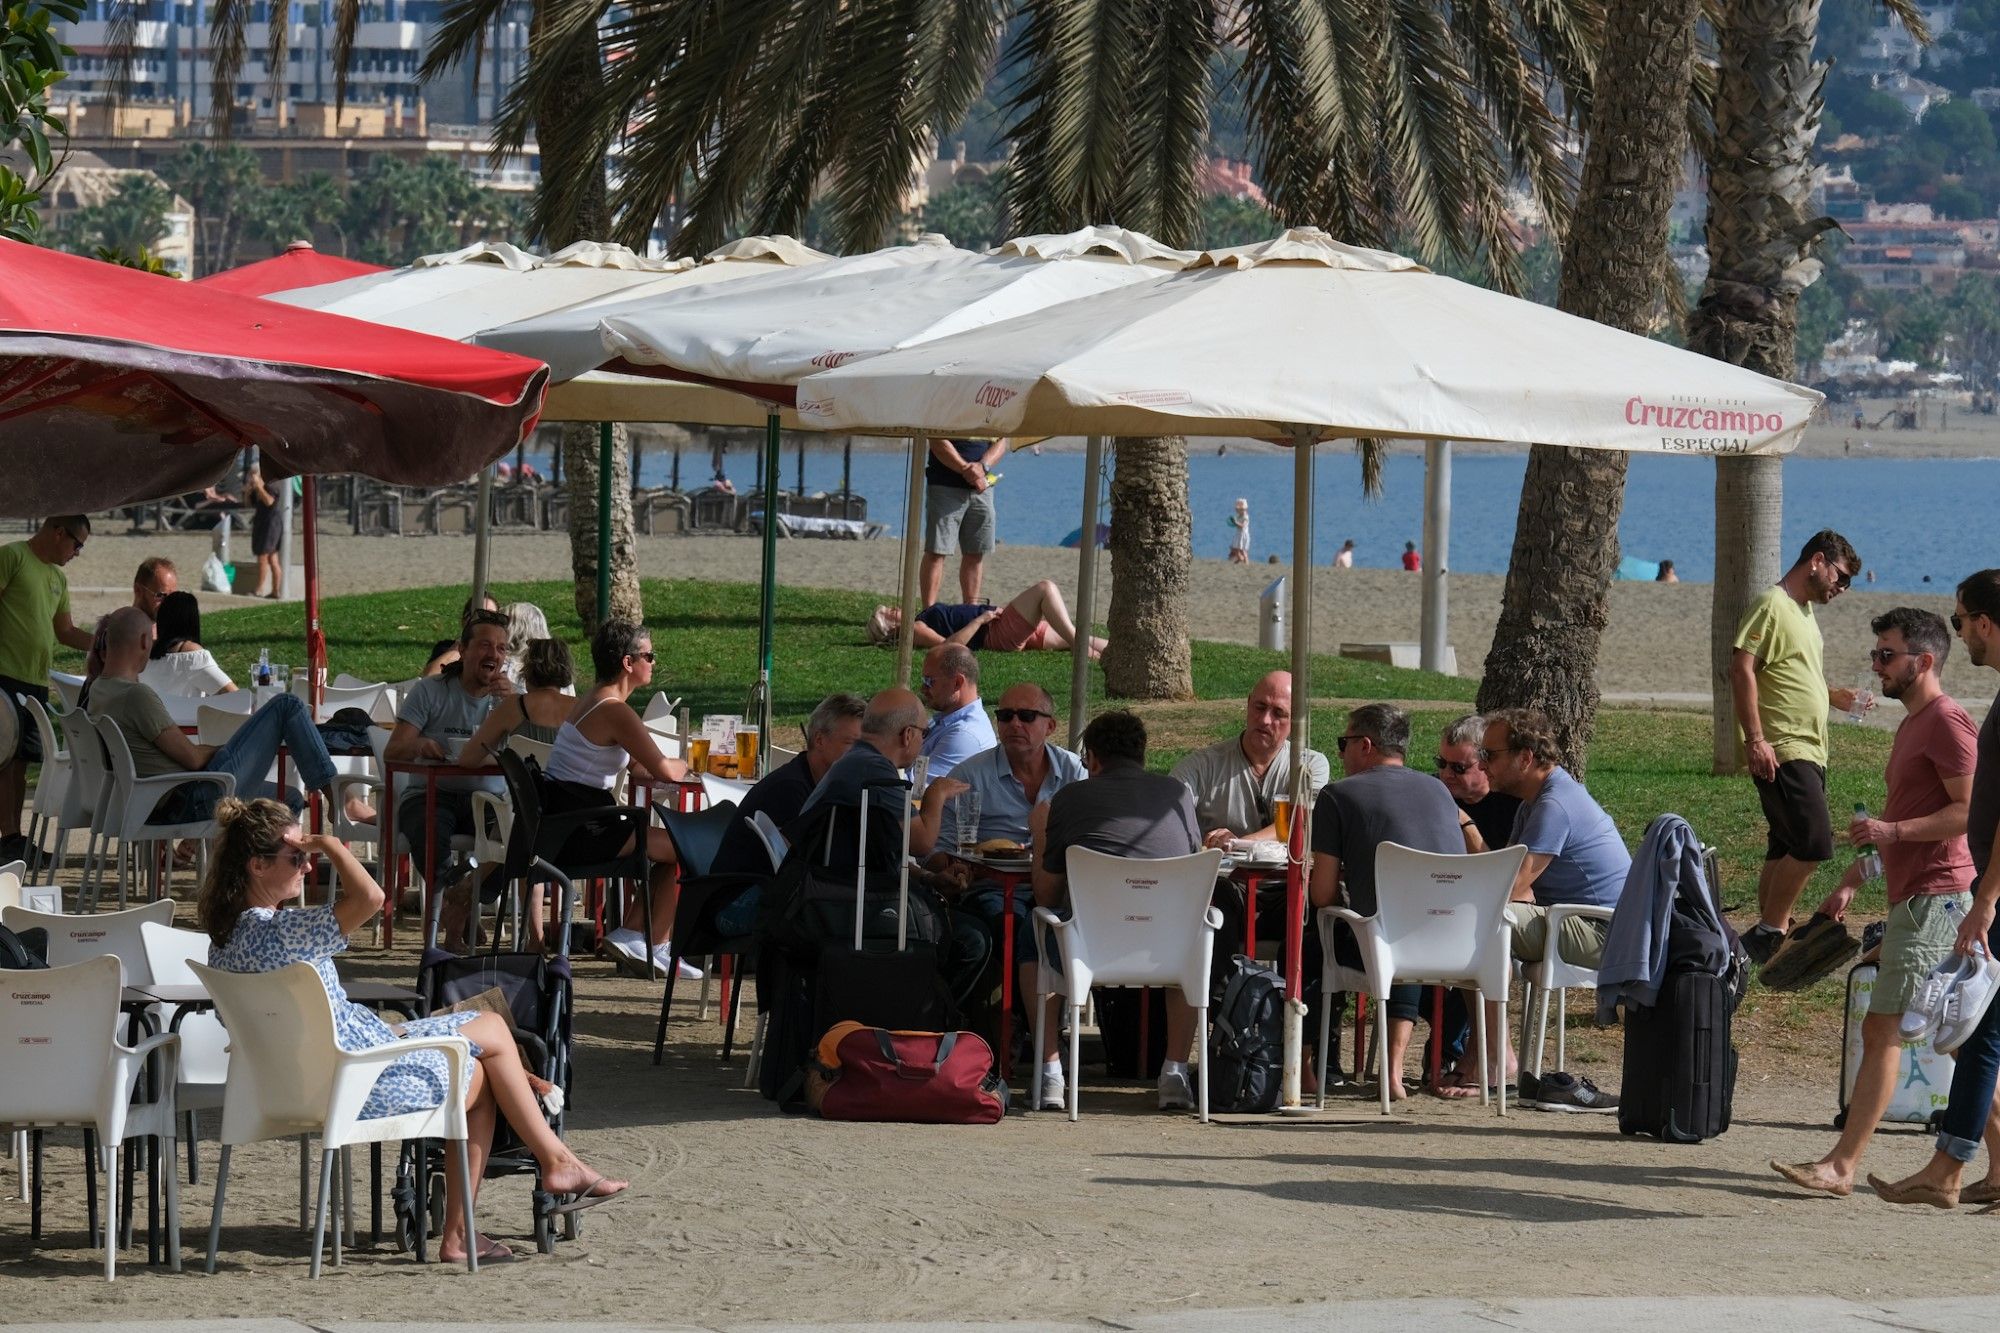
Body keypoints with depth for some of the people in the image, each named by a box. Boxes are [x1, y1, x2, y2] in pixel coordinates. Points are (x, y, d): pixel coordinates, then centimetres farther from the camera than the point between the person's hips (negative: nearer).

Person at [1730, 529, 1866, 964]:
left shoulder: (1804, 612, 20)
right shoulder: (1772, 606, -10)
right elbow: (1742, 670, -17)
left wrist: (1833, 696, 14)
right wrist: (1755, 739, -23)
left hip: (1807, 751, 10)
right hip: (1780, 753, -10)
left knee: (1786, 851, 9)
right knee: (1813, 842, -16)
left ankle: (1769, 939, 11)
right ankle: (1769, 932, -10)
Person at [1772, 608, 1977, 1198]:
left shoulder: (1947, 722, -12)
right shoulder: (1913, 724, 21)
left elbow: (1972, 811, -19)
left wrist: (1895, 831, -23)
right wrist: (1850, 882, 24)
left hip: (1934, 899, -10)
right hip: (1913, 899, 10)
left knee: (1883, 1029, -11)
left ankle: (1840, 1165, -12)